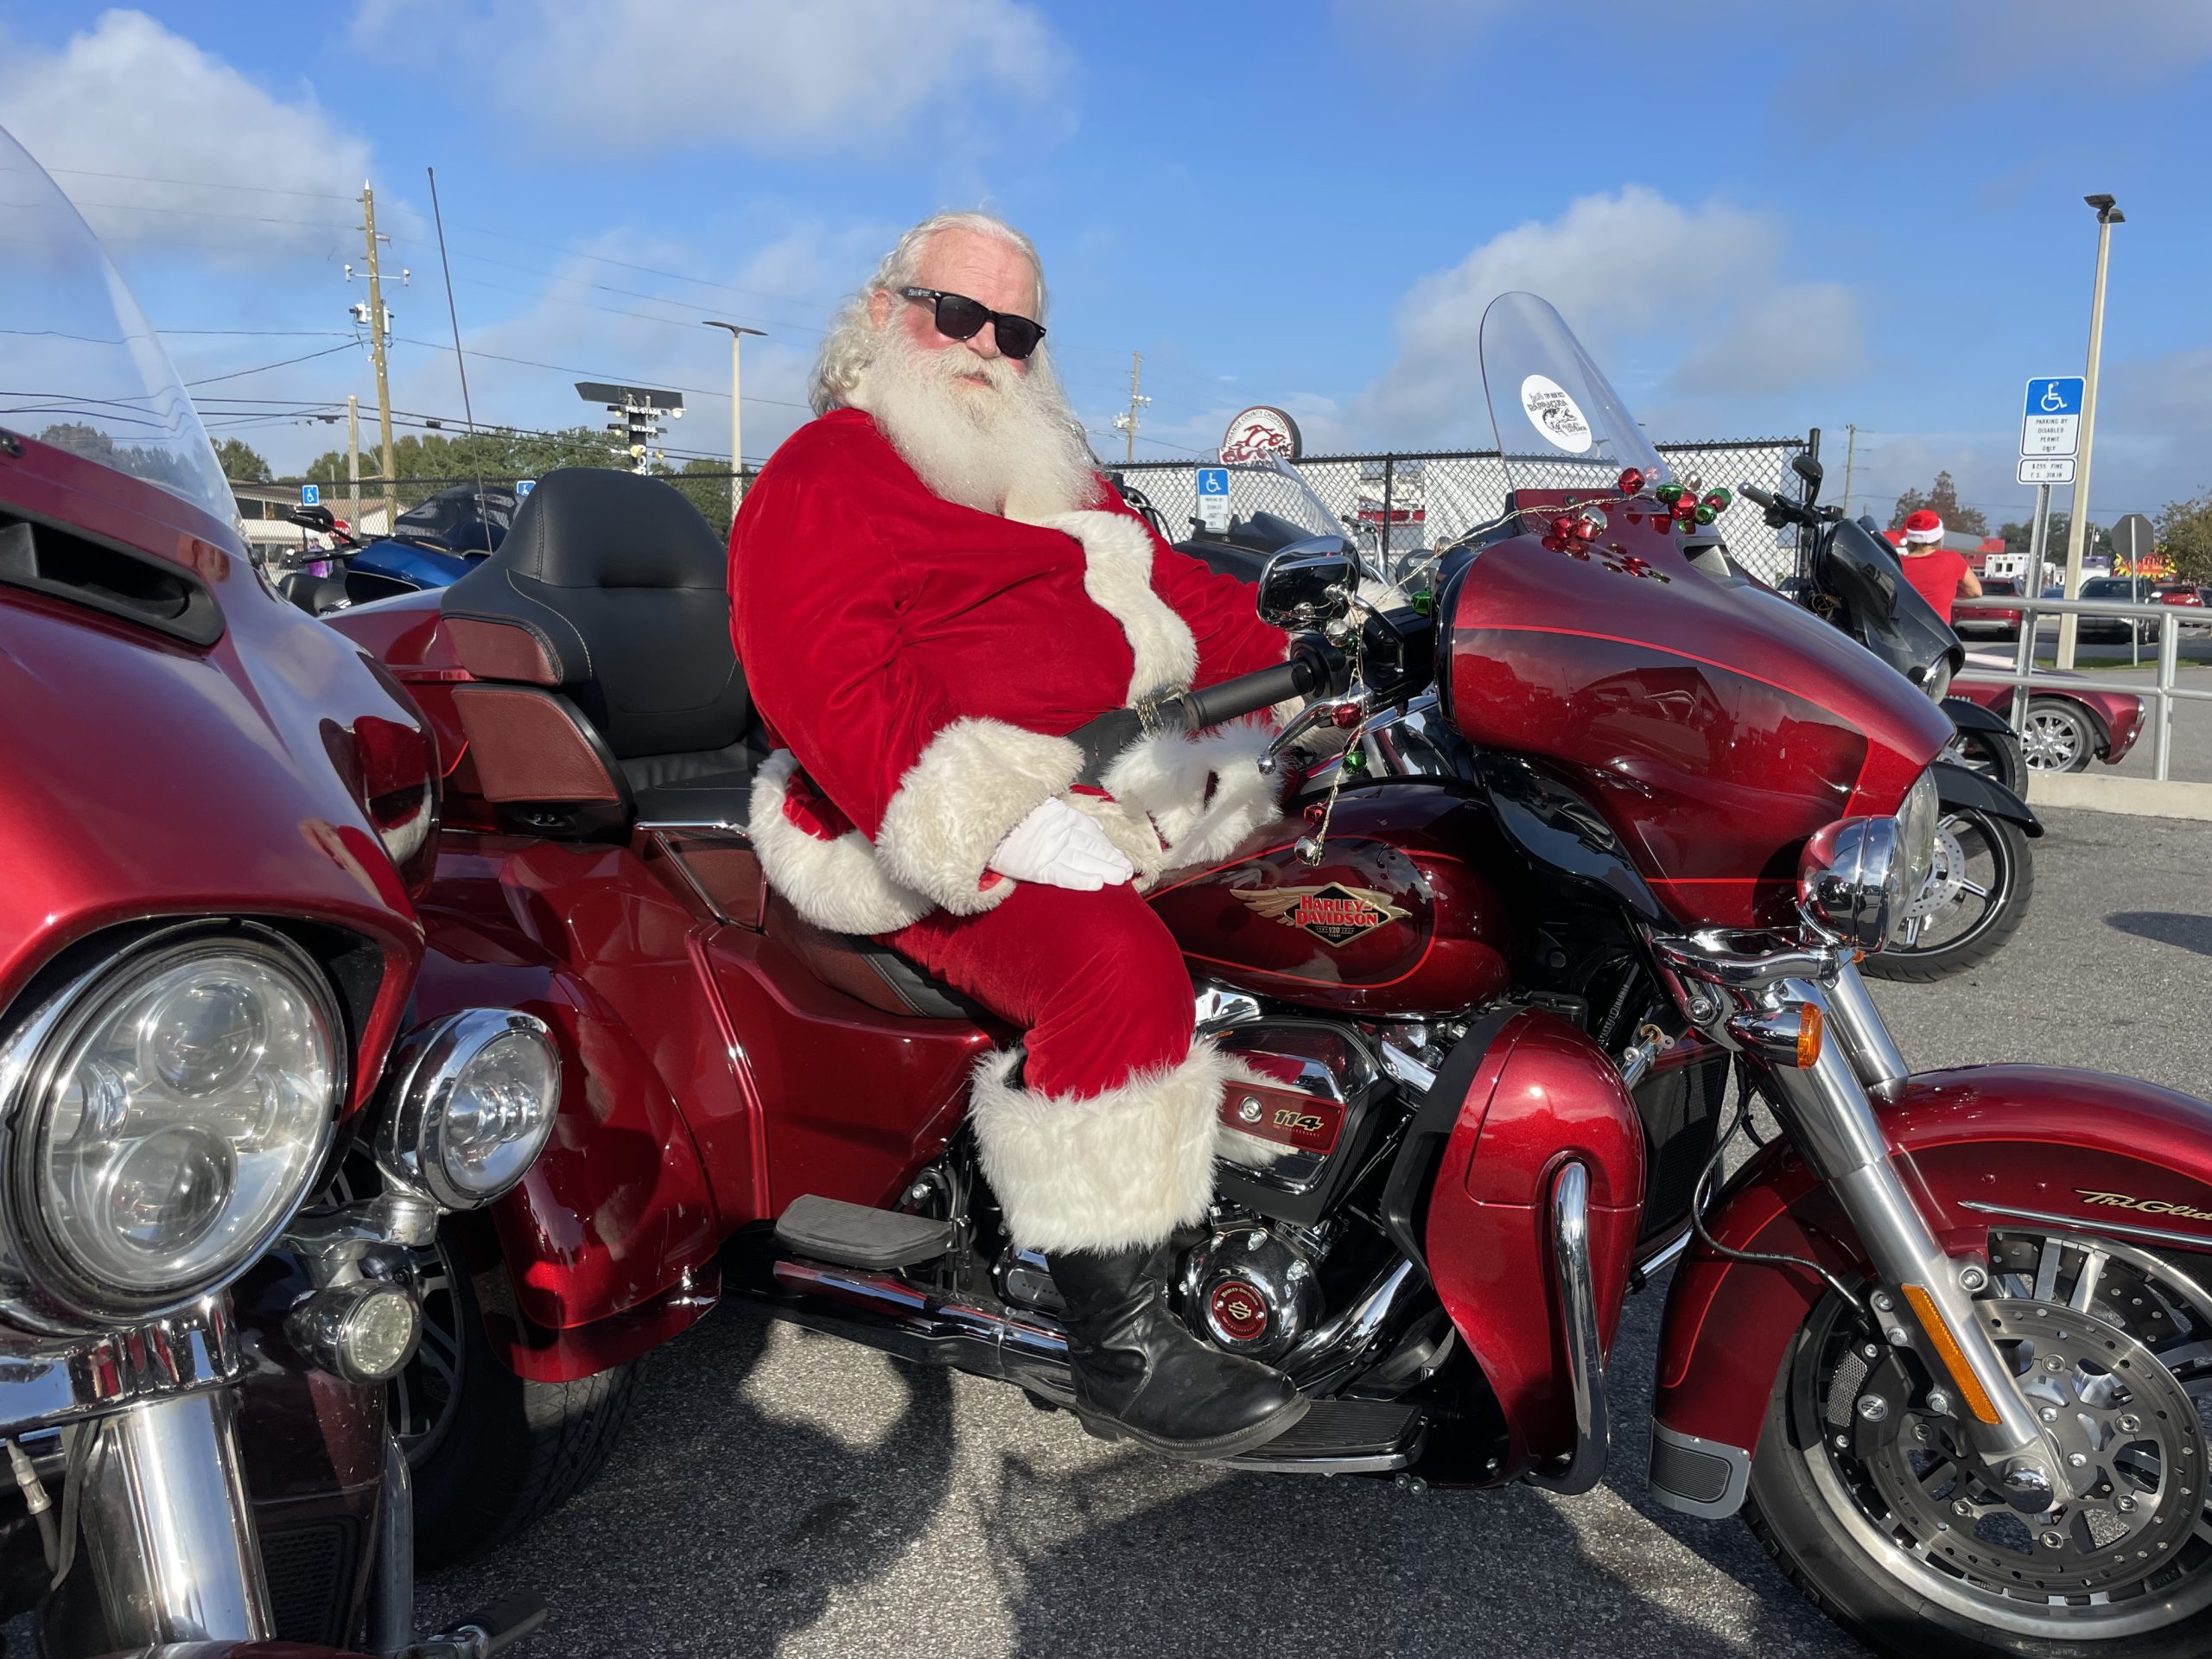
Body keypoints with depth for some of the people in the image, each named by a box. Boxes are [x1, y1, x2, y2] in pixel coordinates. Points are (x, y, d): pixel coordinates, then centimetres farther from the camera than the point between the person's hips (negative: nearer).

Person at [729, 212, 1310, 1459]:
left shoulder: (1059, 480, 26)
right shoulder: (817, 484, 1)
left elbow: (1187, 596, 19)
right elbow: (836, 696, -13)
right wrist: (1002, 831, -26)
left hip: (1143, 803, 8)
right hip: (953, 839, -8)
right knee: (1118, 966, -33)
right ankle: (1119, 1351, -20)